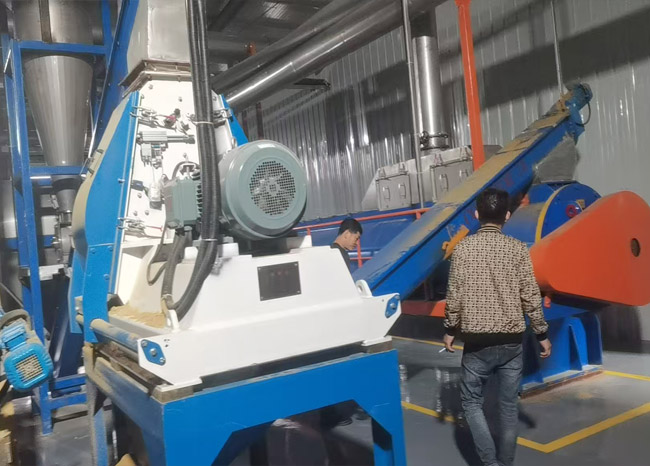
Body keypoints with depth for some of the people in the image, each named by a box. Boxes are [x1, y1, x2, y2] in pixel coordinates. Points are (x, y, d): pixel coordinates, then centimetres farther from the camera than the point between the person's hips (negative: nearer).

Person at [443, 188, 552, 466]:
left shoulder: (463, 248, -6)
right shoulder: (518, 249, -3)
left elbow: (455, 294, -5)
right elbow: (530, 296, -3)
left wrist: (450, 330, 8)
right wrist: (542, 334, 9)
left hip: (477, 340, -2)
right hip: (512, 340, 2)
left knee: (471, 401, 13)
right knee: (508, 405, 13)